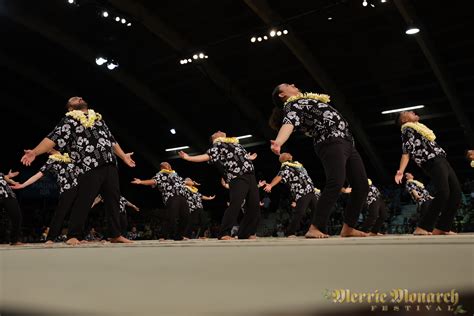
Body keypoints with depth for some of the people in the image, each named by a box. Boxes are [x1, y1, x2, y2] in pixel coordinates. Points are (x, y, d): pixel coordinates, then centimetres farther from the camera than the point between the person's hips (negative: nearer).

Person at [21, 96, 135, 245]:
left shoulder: (98, 118, 21)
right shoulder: (69, 120, 6)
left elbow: (111, 140, 30)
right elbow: (53, 138, -7)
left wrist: (123, 156, 35)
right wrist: (35, 152, -21)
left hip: (110, 166, 5)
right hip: (89, 168, -5)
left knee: (113, 201, 6)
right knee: (83, 202, -6)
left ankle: (116, 235, 16)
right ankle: (74, 235, 7)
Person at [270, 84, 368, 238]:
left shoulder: (305, 100, 27)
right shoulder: (292, 105, -1)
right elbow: (288, 123, -23)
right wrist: (278, 142, -42)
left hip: (347, 142, 9)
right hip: (331, 143, -9)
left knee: (362, 186, 5)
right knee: (335, 183, -27)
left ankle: (348, 228, 12)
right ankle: (315, 228, -28)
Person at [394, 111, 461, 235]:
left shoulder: (419, 127, 28)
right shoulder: (407, 129, 0)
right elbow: (406, 151, -13)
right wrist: (400, 171, -27)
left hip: (441, 160, 10)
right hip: (432, 161, -10)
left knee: (456, 192, 1)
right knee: (443, 192, -24)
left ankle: (442, 228, 1)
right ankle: (422, 228, -26)